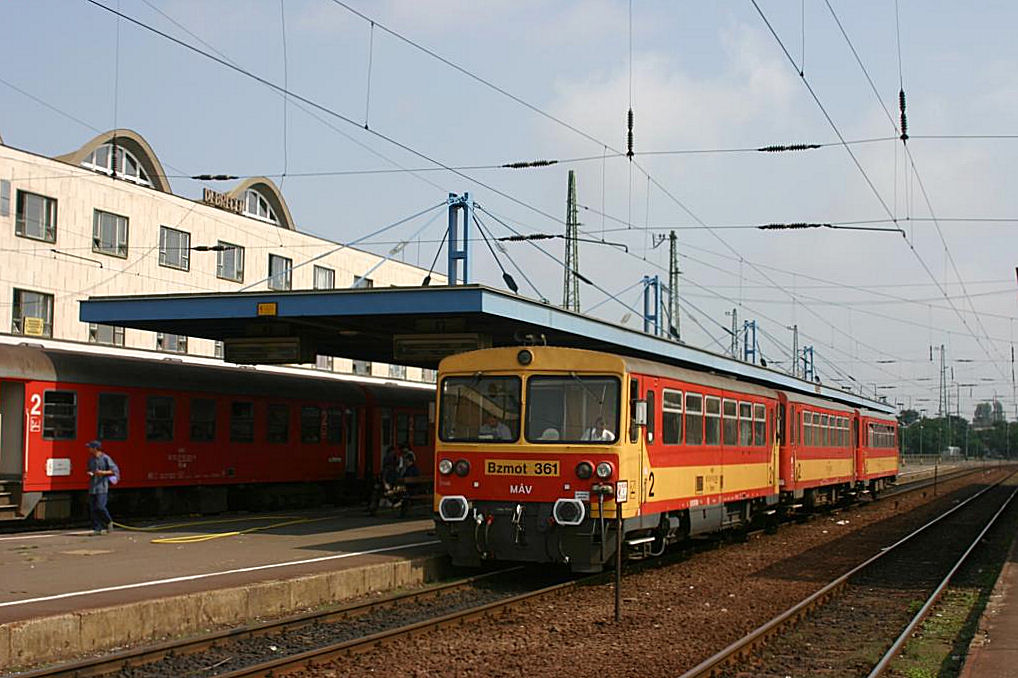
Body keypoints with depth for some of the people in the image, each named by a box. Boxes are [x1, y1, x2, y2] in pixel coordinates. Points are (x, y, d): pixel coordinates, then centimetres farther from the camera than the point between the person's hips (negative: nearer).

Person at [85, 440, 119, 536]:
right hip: (92, 487, 6)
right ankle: (97, 529, 5)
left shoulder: (105, 458, -6)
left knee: (100, 507, -14)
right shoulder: (91, 459, 14)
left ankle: (109, 522, 10)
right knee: (93, 509, 1)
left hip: (102, 487, -6)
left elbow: (115, 470, -6)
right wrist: (90, 473, 6)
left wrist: (103, 472, -17)